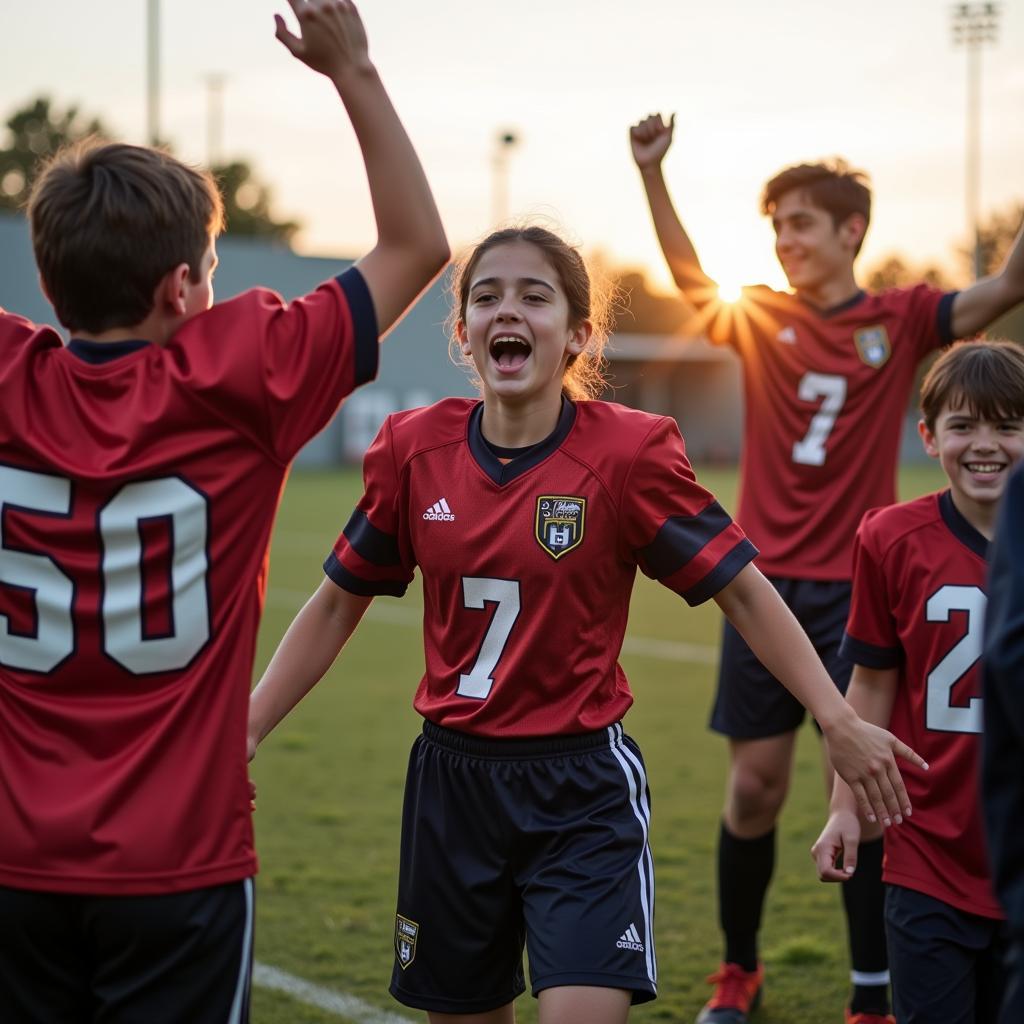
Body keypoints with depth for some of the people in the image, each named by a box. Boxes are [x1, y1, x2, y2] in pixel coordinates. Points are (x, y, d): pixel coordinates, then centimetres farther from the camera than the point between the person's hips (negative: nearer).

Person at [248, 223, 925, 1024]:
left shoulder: (628, 451, -12)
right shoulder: (413, 449, -3)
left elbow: (744, 592, -7)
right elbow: (337, 605, 8)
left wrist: (839, 722, -16)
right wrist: (245, 730, 5)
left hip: (582, 788, -3)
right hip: (452, 781, 4)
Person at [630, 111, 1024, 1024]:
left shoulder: (899, 321, 0)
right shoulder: (760, 318, 5)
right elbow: (688, 274, -6)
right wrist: (652, 173, -19)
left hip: (858, 591, -1)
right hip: (765, 584, 2)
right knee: (754, 786, 5)